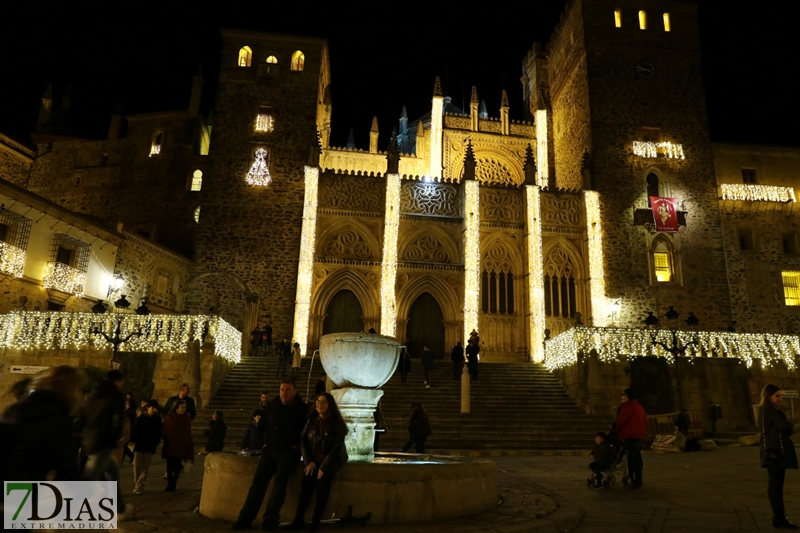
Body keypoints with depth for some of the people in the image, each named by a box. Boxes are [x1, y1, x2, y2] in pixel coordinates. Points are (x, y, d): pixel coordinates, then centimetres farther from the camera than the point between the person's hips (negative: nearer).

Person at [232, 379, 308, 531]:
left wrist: (296, 445, -8)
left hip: (289, 451, -4)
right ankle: (245, 519, -1)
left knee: (280, 482, -19)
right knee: (258, 482, -4)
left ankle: (270, 520, -12)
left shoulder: (302, 409, -4)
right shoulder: (272, 404, 8)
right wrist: (266, 442, 12)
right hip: (270, 449, 4)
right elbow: (264, 423, 21)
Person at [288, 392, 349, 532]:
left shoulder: (336, 423, -10)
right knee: (305, 486, -12)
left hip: (330, 461, -3)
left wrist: (324, 466, -15)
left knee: (322, 486, -18)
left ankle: (315, 522, -9)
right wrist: (309, 461, -8)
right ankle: (298, 520, -5)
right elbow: (303, 439, 2)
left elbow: (337, 448, -13)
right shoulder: (312, 420, 1)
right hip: (313, 460, 3)